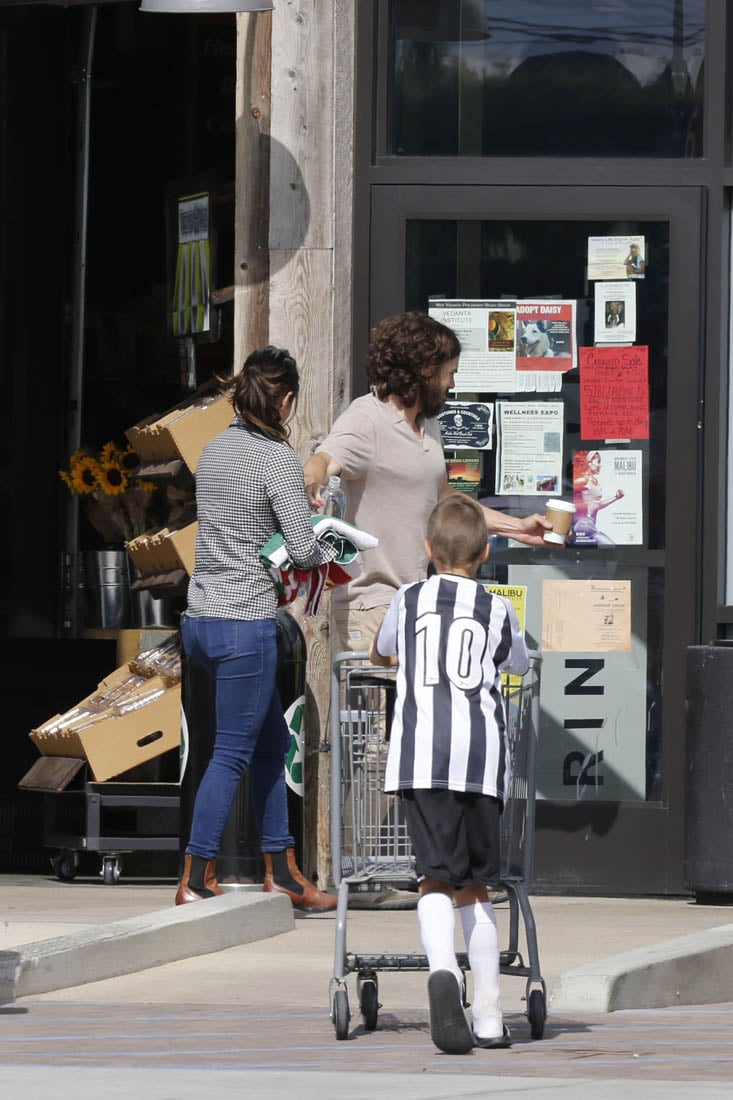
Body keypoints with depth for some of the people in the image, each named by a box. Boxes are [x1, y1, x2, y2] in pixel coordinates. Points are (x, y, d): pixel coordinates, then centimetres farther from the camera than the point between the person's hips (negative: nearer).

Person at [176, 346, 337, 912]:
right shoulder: (279, 460, -13)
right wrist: (327, 552, 5)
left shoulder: (216, 448, 10)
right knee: (232, 754, -2)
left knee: (272, 740, 17)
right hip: (245, 623, -8)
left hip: (201, 617, 8)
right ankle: (196, 881, -1)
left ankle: (281, 870, 21)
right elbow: (303, 548, -16)